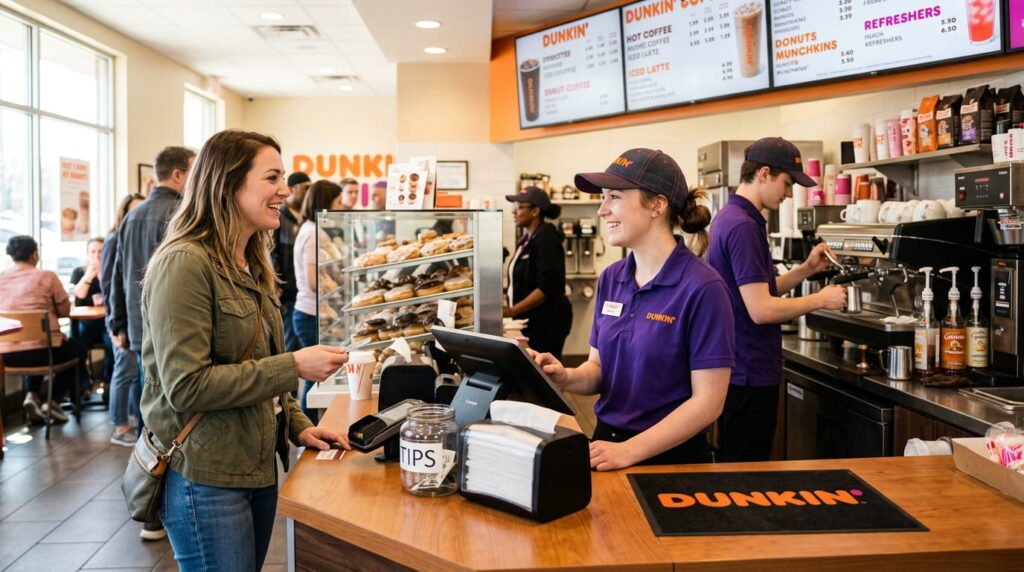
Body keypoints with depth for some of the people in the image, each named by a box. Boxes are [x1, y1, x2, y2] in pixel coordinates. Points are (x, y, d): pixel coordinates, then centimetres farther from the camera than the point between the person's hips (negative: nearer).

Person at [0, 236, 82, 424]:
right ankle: (53, 401, 15)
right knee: (76, 348, 28)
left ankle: (32, 395, 15)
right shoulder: (47, 276, -2)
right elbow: (65, 311, 5)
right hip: (43, 350, -4)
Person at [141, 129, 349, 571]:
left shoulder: (252, 266, 11)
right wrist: (295, 367, -23)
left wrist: (298, 426, 6)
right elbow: (186, 386, -23)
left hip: (257, 467, 9)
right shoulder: (184, 264, -18)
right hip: (207, 479, -9)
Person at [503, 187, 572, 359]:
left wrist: (512, 311, -21)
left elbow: (547, 287, -21)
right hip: (531, 321, 8)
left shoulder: (546, 240, -14)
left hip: (547, 323, -8)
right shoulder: (527, 239, 13)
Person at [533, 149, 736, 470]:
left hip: (670, 456, -4)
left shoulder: (702, 288, -14)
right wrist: (566, 377, -10)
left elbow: (708, 402, -14)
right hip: (607, 443, 5)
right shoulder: (610, 279, 5)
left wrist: (628, 452, -19)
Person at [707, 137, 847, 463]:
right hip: (750, 373, -10)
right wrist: (820, 299, -11)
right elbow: (761, 310, -24)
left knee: (734, 467, 19)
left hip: (739, 367, 10)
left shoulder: (732, 217, 11)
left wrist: (806, 269, 8)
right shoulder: (742, 226, -20)